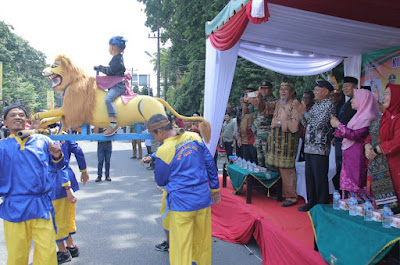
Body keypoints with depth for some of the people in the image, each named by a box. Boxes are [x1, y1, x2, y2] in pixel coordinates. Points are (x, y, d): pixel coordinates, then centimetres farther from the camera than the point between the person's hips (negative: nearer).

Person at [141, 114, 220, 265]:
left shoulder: (163, 151, -14)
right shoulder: (194, 137, -1)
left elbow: (160, 181, 1)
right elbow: (210, 163, 7)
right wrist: (215, 188, 18)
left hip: (181, 202, -5)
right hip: (203, 198, 5)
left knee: (181, 244, 8)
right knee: (203, 241, 19)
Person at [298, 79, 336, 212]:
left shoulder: (329, 105, -9)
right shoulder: (316, 105, 17)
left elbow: (318, 124, -19)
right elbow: (306, 124, 15)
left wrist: (305, 112, -11)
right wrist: (302, 114, -1)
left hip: (320, 148, -8)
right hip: (309, 146, 8)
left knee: (320, 178, -1)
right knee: (309, 176, 13)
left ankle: (322, 204, 11)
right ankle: (311, 202, 24)